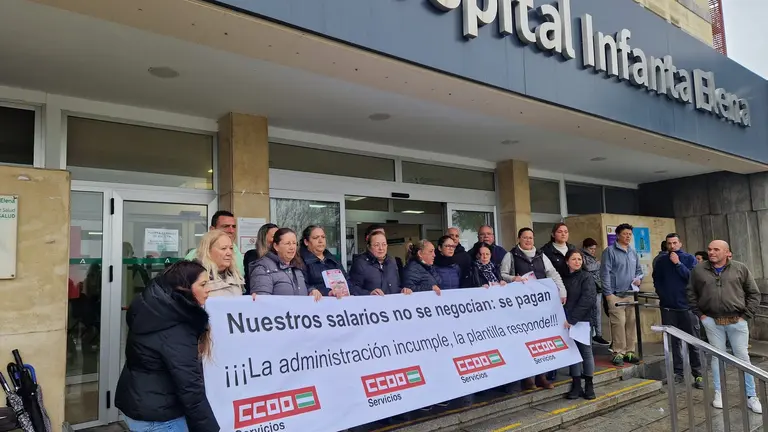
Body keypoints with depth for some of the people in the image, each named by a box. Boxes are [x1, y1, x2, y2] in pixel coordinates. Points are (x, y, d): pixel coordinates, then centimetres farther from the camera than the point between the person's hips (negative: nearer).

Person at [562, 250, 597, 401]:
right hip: (568, 322, 3)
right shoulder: (563, 279, 10)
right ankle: (576, 385, 13)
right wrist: (565, 319, -4)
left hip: (583, 320, -3)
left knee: (586, 351, 3)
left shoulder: (587, 277, -3)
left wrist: (573, 319, -20)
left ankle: (589, 385, 13)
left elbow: (587, 300, -15)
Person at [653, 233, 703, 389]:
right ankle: (678, 372, 13)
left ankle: (697, 374, 7)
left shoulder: (689, 258, 2)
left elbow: (693, 278, -11)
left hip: (687, 306, -2)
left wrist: (678, 263, -14)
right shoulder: (661, 260, 7)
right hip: (668, 307, 2)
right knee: (672, 341, 5)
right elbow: (656, 281, 11)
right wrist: (663, 296, 0)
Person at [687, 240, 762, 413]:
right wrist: (699, 314, 3)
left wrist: (745, 315, -2)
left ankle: (751, 396, 16)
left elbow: (754, 294, 4)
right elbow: (691, 294, 9)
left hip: (737, 321, -1)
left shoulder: (740, 268, 0)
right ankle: (718, 393, 19)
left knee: (743, 357, 5)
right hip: (712, 322, 1)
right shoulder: (698, 270, 1)